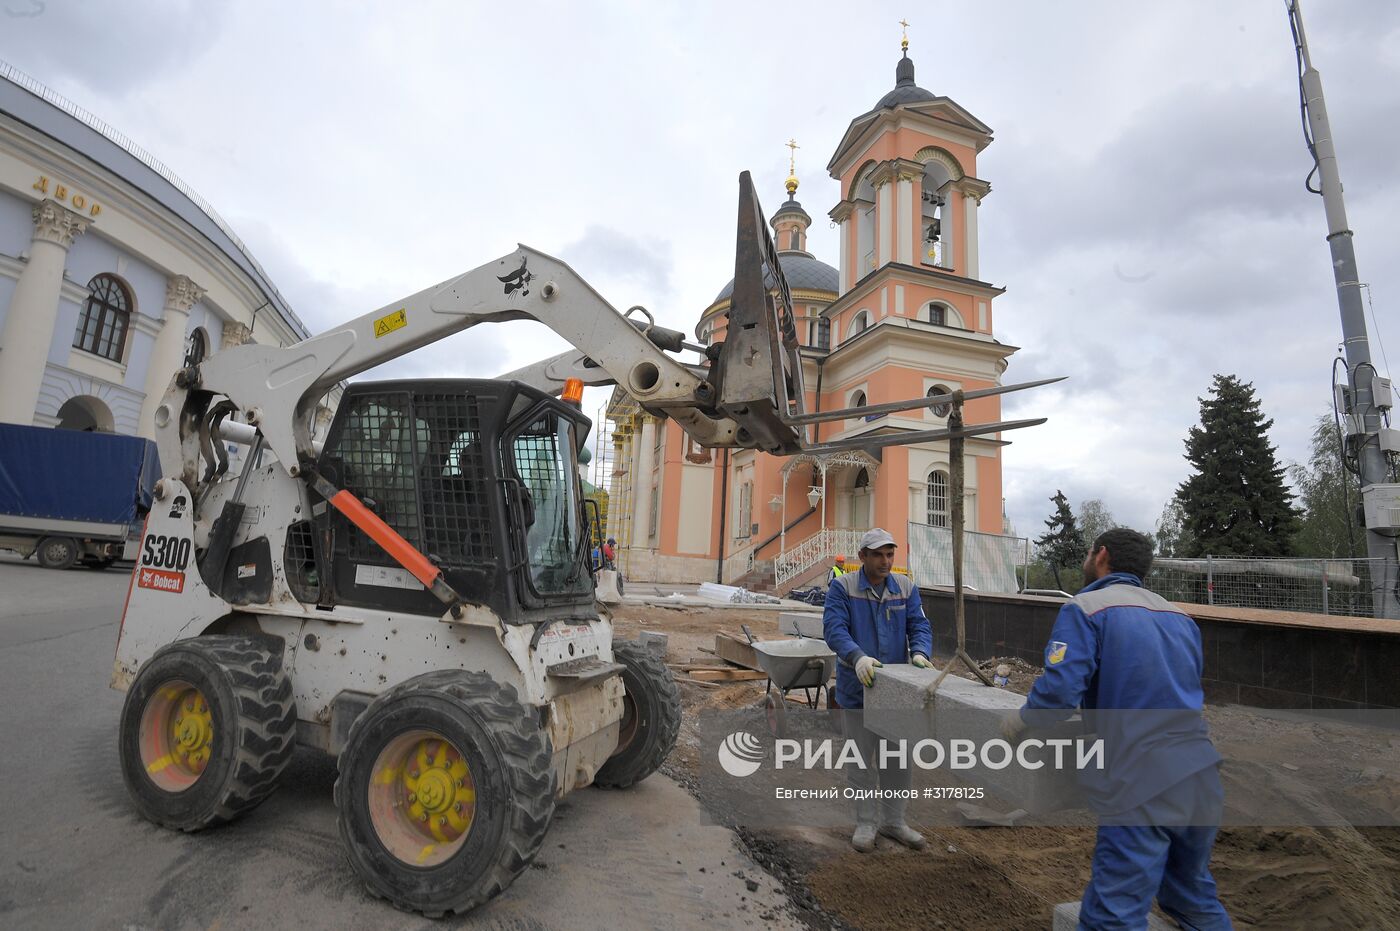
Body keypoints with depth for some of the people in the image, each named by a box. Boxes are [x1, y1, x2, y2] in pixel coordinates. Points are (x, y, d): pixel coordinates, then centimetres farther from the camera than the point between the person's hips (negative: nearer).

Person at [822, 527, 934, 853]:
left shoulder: (906, 589, 3)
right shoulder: (842, 587, -10)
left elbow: (919, 625, -2)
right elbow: (834, 628, -19)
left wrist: (920, 652, -24)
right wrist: (858, 657, -36)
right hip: (858, 689, -3)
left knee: (898, 759, 15)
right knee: (862, 760, 9)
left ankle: (893, 821, 32)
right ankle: (864, 823, 26)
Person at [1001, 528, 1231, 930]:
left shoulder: (1085, 609, -9)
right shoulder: (1180, 617, 14)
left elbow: (1058, 691, -20)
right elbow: (1184, 693, 22)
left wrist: (1015, 725, -1)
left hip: (1143, 787, -8)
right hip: (1202, 780, 8)